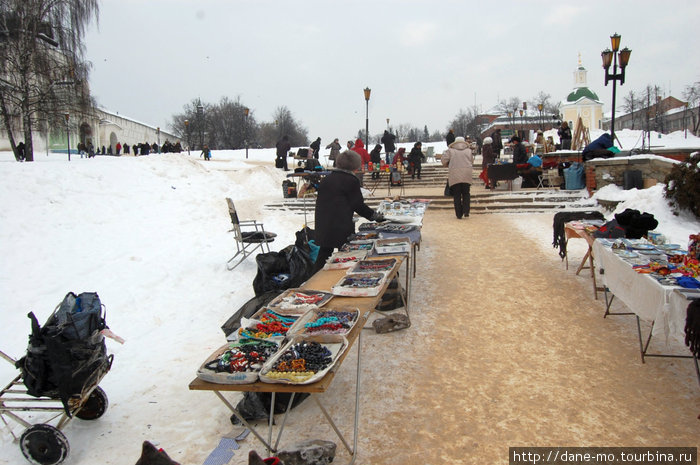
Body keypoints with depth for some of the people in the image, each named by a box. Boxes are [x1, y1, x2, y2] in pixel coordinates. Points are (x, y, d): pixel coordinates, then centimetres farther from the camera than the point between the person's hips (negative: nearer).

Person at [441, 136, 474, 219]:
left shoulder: (450, 150, 8)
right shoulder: (469, 150, 14)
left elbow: (444, 160, 1)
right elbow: (472, 162, 15)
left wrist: (449, 165, 20)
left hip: (454, 176, -1)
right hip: (466, 176, 1)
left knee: (456, 195, 4)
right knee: (466, 193, 13)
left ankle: (459, 214, 3)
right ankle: (466, 211, -1)